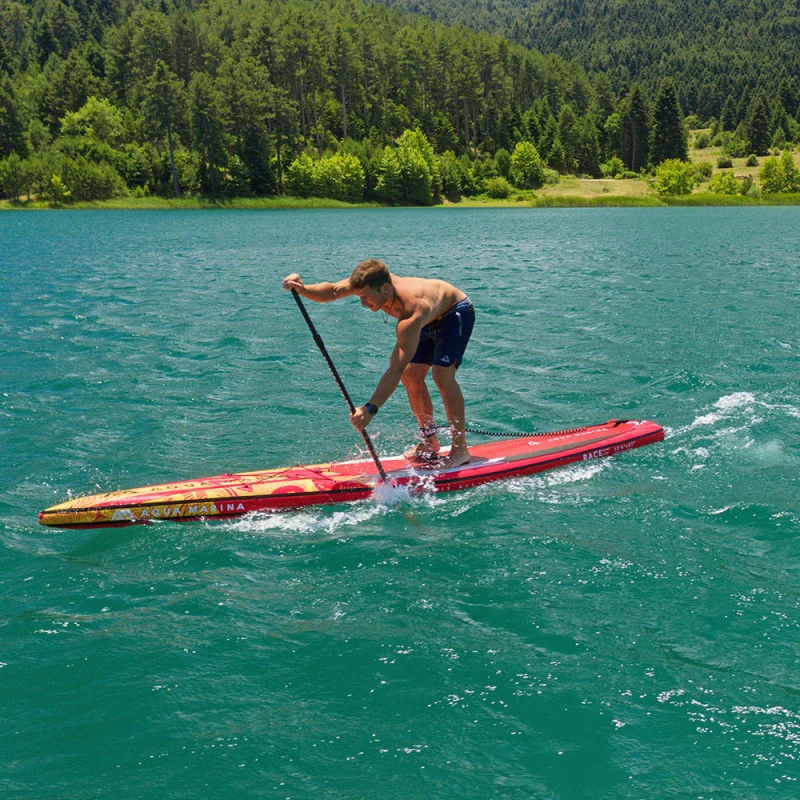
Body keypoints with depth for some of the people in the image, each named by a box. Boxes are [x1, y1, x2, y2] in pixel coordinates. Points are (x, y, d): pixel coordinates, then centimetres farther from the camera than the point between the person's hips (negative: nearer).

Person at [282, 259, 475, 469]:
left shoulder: (411, 314, -44)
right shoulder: (372, 281, -26)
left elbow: (396, 368, -48)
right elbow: (332, 290, -28)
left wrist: (370, 408, -54)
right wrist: (303, 289, -50)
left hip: (456, 313, -8)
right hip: (431, 319, 8)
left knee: (442, 374, -23)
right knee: (411, 376, 2)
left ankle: (461, 449, -14)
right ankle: (429, 442, 14)